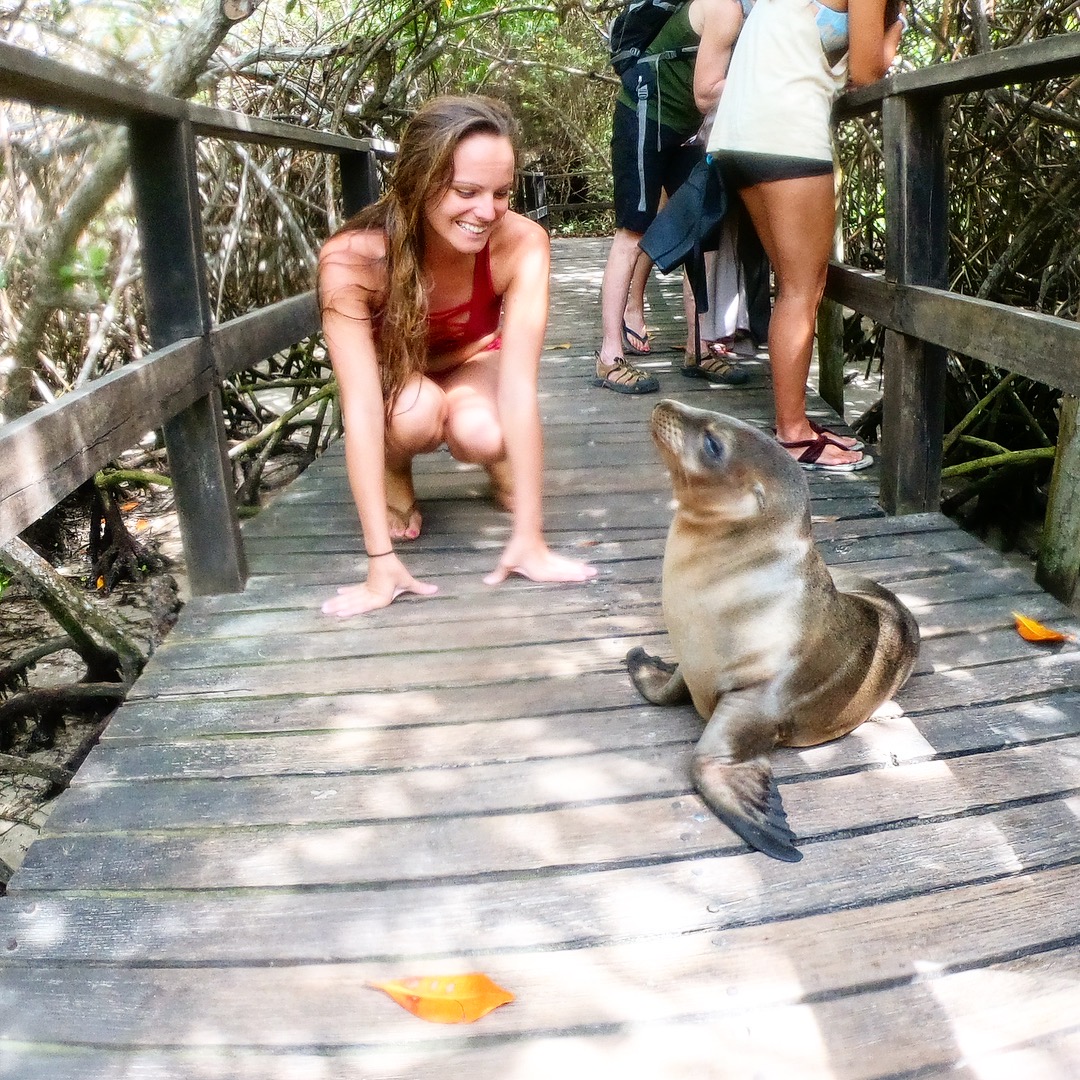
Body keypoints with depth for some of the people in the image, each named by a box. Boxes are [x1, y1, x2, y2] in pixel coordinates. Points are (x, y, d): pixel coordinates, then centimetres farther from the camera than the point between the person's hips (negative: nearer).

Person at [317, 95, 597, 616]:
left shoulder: (521, 243, -32)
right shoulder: (352, 259, -35)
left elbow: (519, 386, -33)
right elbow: (361, 408, -37)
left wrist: (528, 536, -36)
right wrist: (381, 561, -40)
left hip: (474, 365, 1)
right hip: (392, 376, -1)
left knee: (482, 433, -33)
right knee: (417, 412, -35)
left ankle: (503, 468, 5)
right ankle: (394, 479, 1)